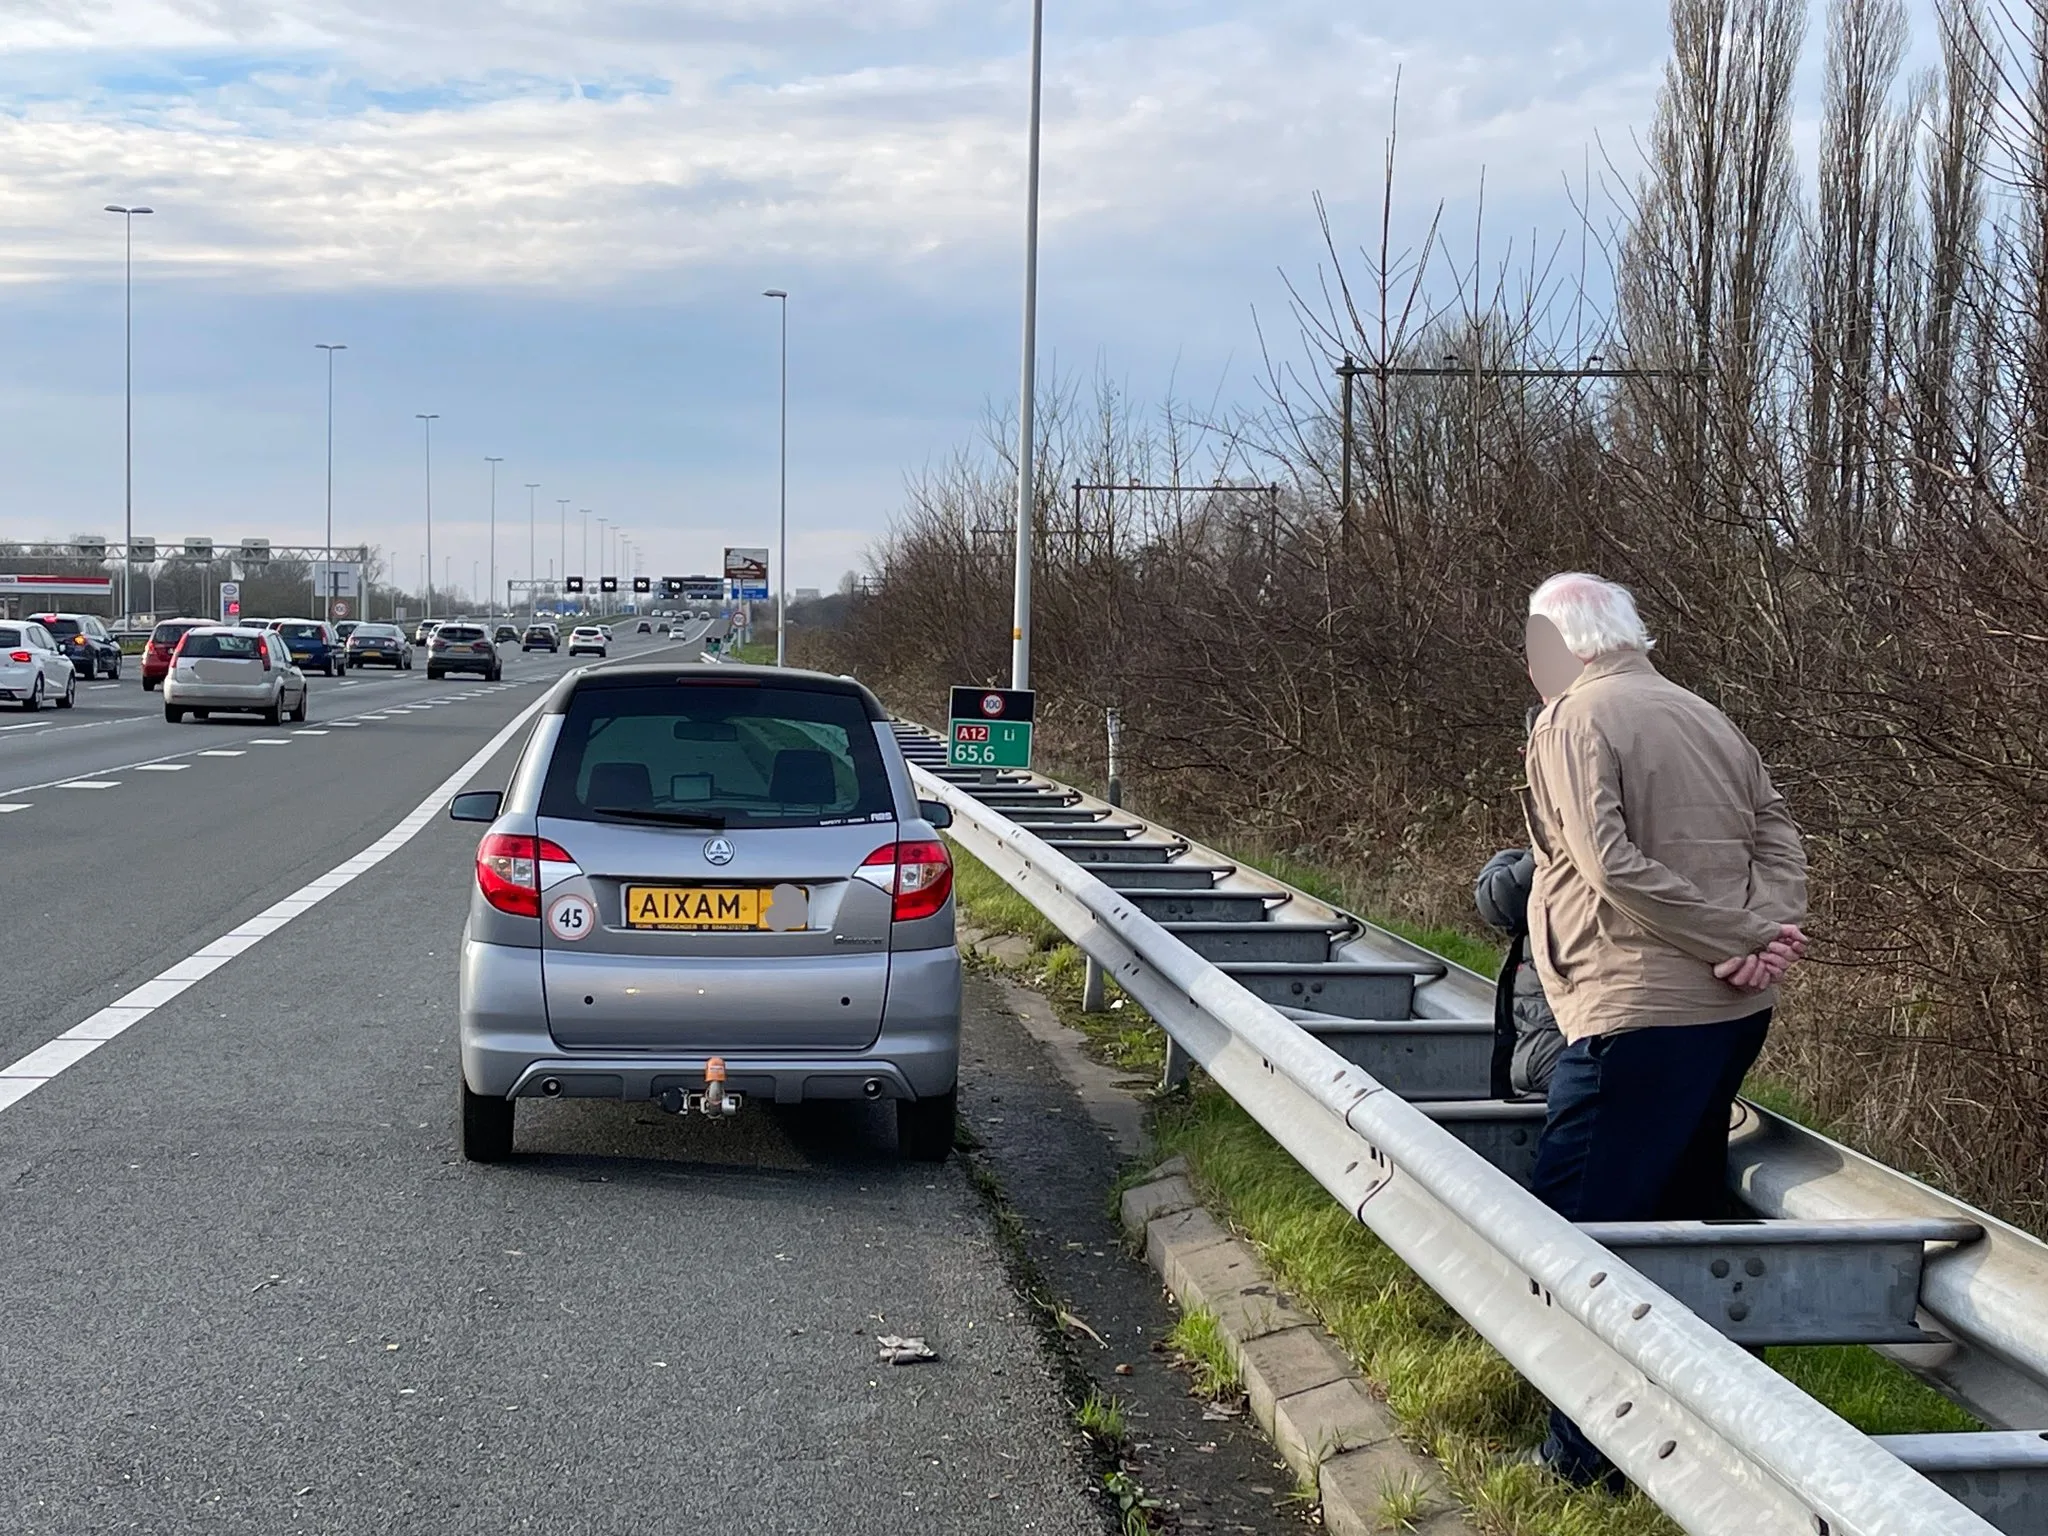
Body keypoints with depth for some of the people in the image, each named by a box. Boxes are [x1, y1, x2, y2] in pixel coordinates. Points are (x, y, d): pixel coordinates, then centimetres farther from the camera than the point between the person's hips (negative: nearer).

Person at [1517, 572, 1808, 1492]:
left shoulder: (1574, 720, -7)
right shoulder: (1707, 719, 16)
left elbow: (1613, 868, -18)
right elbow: (1781, 843, 6)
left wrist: (1743, 935, -14)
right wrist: (1767, 941, -9)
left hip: (1639, 1016, -8)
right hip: (1735, 1013, 8)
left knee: (1575, 1230, -2)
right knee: (1680, 1217, 19)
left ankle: (1587, 1451, -2)